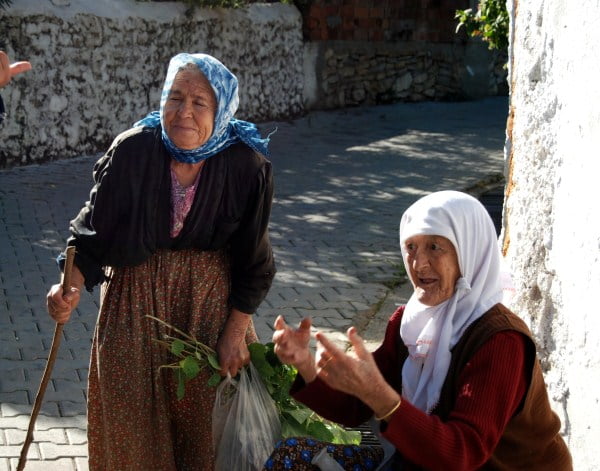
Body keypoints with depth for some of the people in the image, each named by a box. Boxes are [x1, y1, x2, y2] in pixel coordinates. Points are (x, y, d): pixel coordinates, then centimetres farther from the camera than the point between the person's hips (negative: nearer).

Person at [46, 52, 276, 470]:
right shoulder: (132, 151, -16)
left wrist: (236, 331, -4)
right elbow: (95, 225, -8)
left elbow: (252, 256, -7)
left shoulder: (247, 166, -16)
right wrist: (73, 285, -24)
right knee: (132, 414, 12)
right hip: (137, 298, 1)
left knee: (205, 413, 11)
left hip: (210, 300, 0)